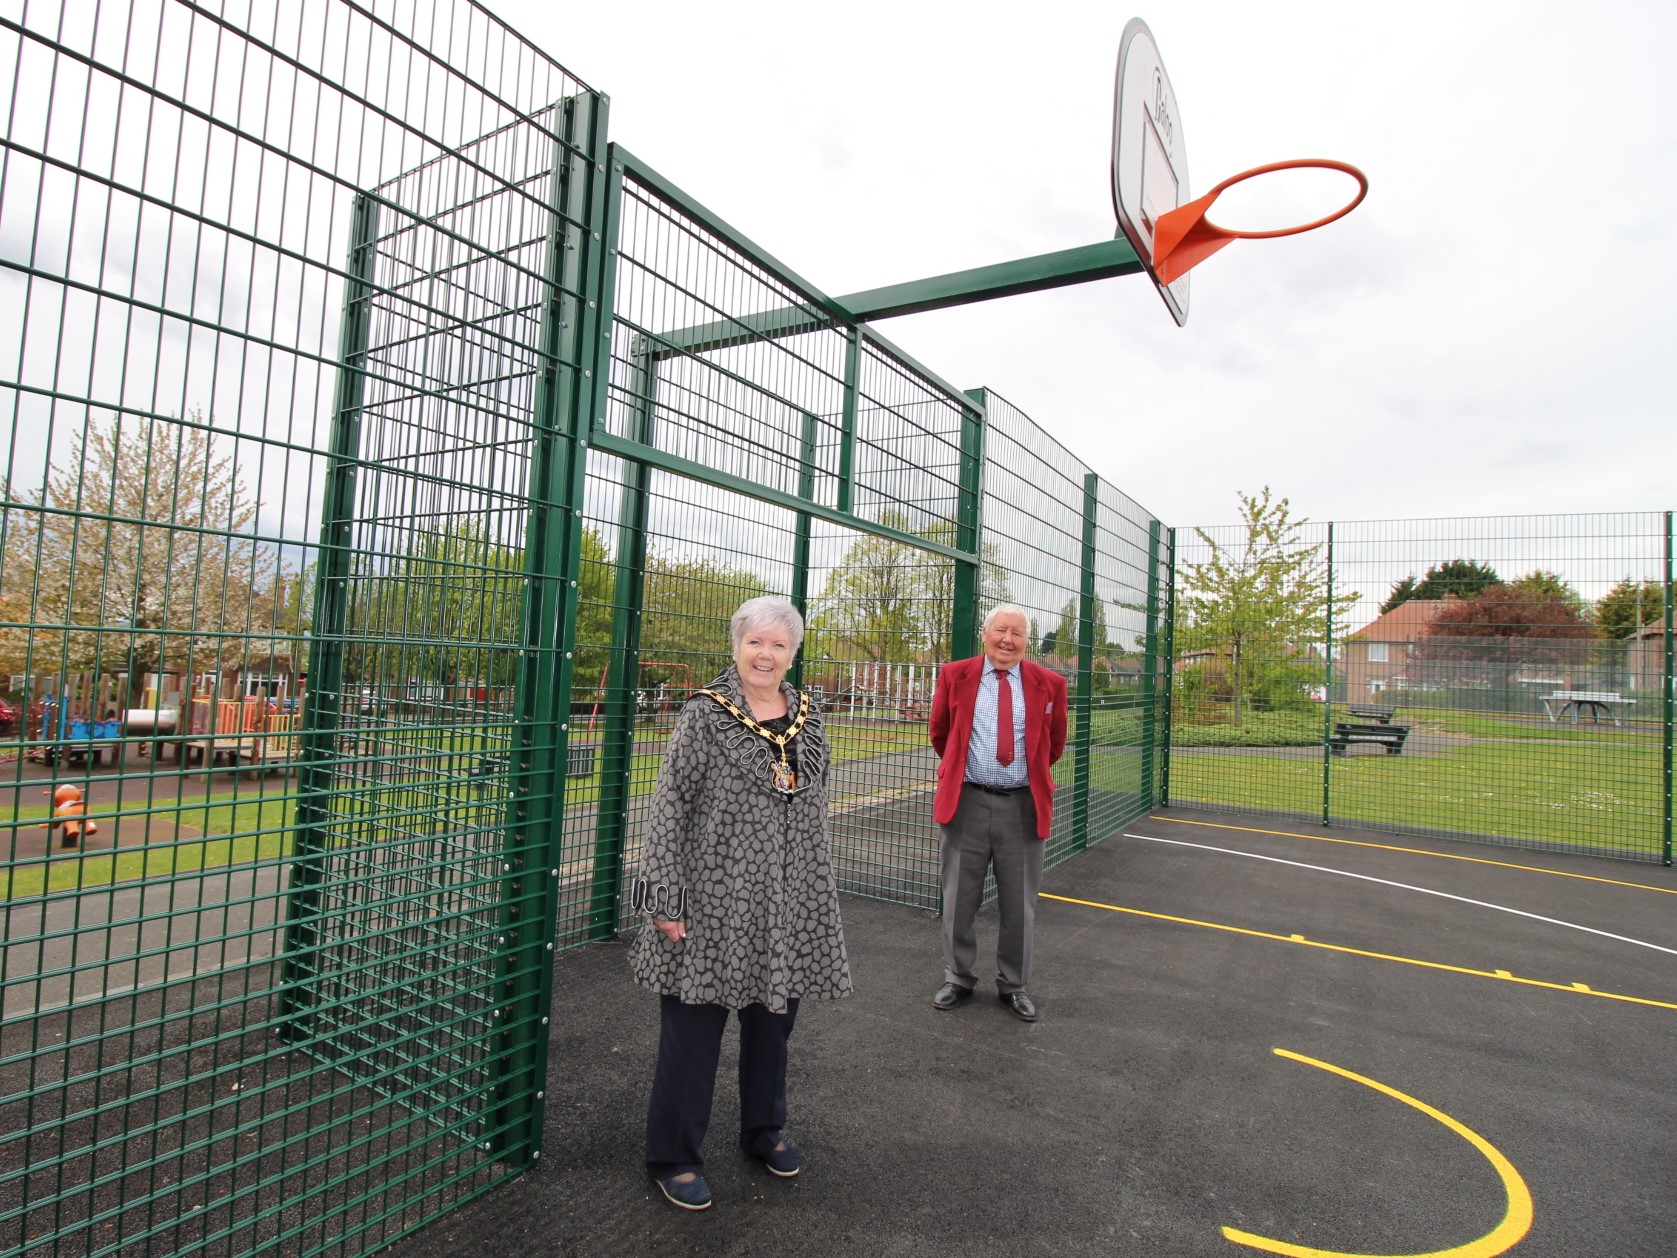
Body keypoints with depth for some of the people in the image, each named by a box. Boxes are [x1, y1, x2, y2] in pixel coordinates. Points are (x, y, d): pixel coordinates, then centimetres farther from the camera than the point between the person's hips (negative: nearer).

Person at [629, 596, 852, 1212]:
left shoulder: (807, 715, 6)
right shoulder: (705, 712, -9)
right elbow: (670, 805, -10)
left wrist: (819, 893, 17)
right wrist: (666, 896, -14)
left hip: (790, 901, 5)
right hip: (714, 896, -5)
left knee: (774, 1014, 19)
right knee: (694, 1026, 7)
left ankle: (764, 1129, 42)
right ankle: (672, 1156, 28)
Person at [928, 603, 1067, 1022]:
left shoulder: (1049, 684, -1)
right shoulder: (955, 675, -1)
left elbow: (1055, 743, 14)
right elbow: (940, 734, 14)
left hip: (1024, 805, 0)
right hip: (966, 801, 0)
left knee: (1020, 904, 12)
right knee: (959, 900, 11)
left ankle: (1014, 986, 30)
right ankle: (957, 980, 30)